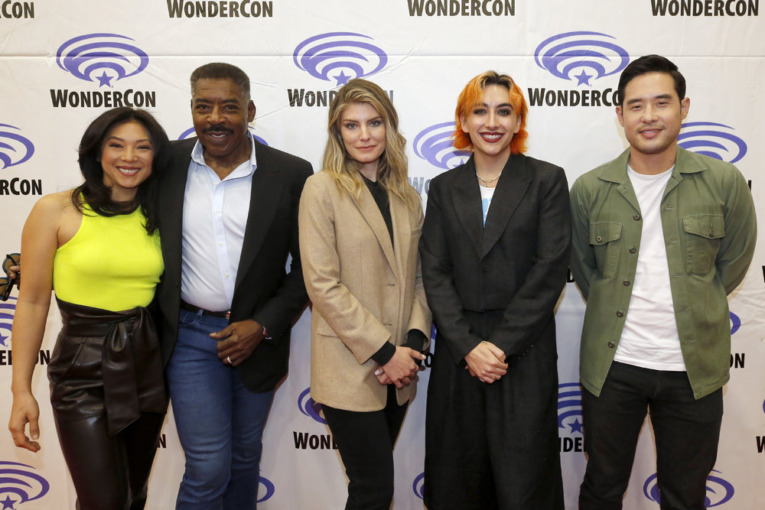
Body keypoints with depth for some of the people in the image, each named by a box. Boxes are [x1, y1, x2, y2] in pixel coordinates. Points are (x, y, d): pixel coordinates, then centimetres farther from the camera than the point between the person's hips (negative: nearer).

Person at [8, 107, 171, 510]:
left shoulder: (158, 217, 4)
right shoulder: (55, 211, -7)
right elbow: (32, 302, -6)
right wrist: (21, 390, -8)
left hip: (147, 366, 4)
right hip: (83, 370, -4)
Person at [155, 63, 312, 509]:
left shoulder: (291, 174, -7)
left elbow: (307, 265, -4)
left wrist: (262, 326, -11)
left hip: (257, 334, 1)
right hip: (190, 334, 0)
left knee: (245, 455, 18)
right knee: (208, 467, -1)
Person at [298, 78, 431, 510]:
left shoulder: (406, 195, 11)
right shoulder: (323, 188, -7)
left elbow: (418, 276, 11)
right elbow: (323, 285, -13)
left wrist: (414, 341, -6)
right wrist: (383, 352, -14)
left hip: (398, 370, 5)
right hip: (350, 369, -5)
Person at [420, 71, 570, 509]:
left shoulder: (547, 180, 2)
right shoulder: (444, 188, 9)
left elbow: (551, 269, -7)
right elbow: (435, 273, 1)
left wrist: (503, 344, -12)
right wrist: (468, 346, -10)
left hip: (525, 353, -2)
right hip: (458, 352, 3)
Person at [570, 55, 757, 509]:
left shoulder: (725, 183, -4)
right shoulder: (589, 190, -2)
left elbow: (733, 263, 8)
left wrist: (690, 312, 8)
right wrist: (617, 314, 9)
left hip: (695, 367, 0)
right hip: (611, 365, 0)